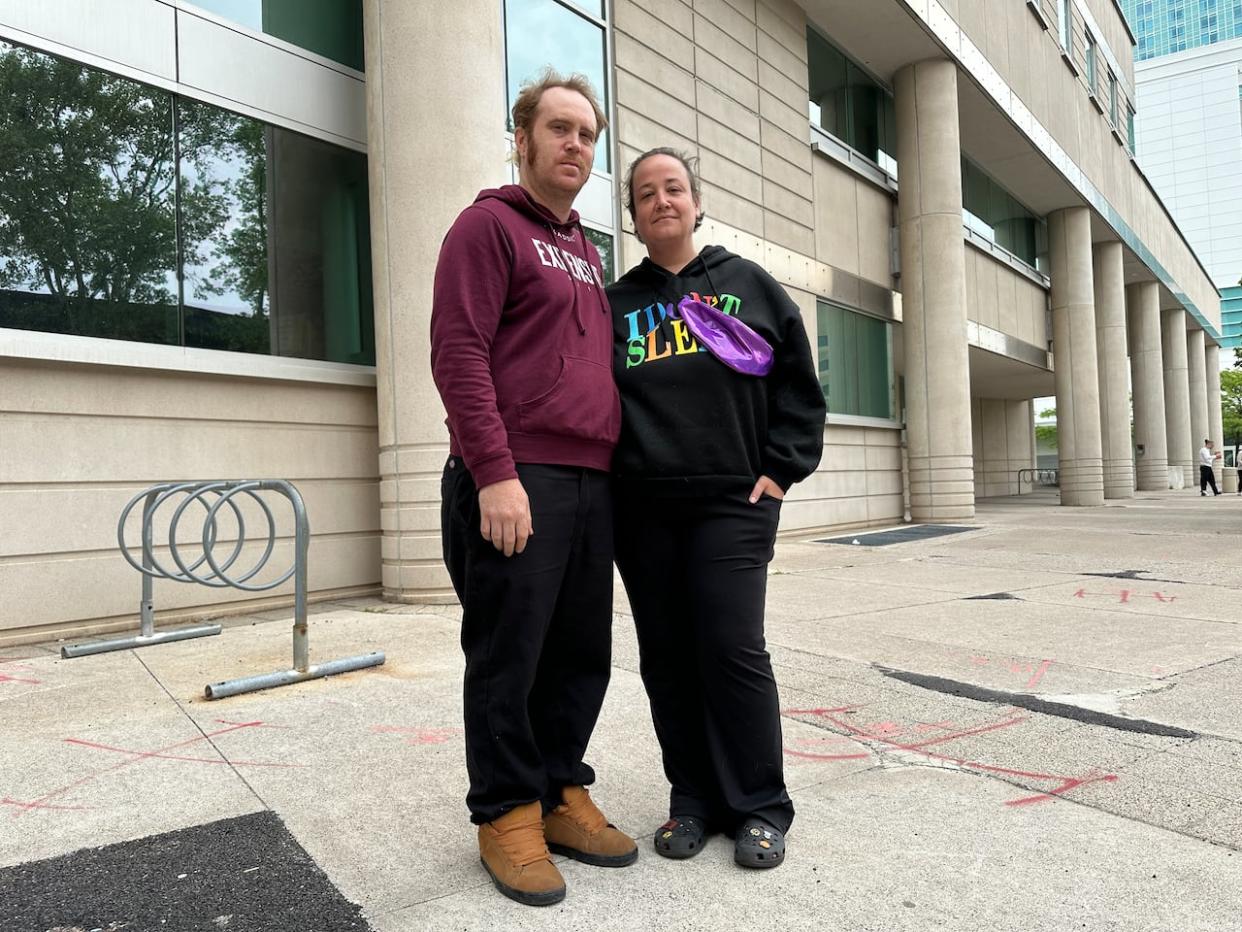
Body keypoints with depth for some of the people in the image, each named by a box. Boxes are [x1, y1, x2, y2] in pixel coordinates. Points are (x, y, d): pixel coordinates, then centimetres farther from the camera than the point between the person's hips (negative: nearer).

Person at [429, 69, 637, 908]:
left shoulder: (587, 253, 22)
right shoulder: (489, 224, 0)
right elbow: (457, 351, -11)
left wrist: (616, 462, 18)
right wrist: (495, 472, -19)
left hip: (591, 484, 8)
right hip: (514, 483, -7)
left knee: (582, 655, 11)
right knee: (508, 657, 1)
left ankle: (563, 795, 25)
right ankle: (508, 816, 15)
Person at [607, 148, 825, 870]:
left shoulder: (750, 284, 12)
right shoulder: (617, 304, 15)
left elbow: (800, 385, 10)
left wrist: (781, 469, -1)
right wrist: (611, 486, 3)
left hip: (734, 501, -2)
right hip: (642, 511, 3)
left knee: (733, 648, -7)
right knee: (667, 660, 5)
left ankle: (760, 808, 9)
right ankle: (695, 799, 20)